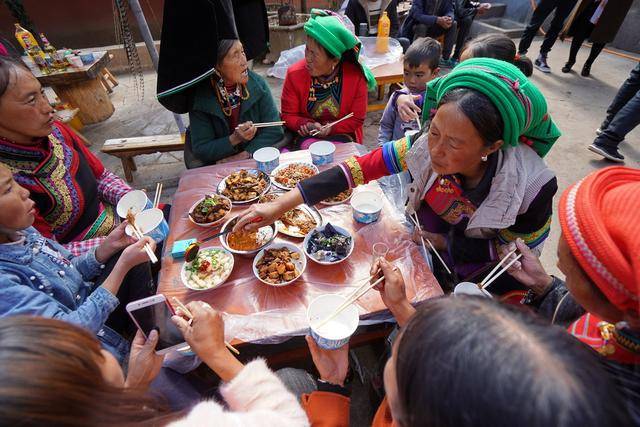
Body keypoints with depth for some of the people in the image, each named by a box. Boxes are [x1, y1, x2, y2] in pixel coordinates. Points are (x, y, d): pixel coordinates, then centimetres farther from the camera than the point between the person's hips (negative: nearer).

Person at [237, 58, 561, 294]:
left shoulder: (533, 187, -32)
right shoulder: (425, 146, -30)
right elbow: (358, 169, -32)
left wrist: (442, 242, -23)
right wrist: (280, 206, -35)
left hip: (479, 265, -1)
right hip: (423, 237, 2)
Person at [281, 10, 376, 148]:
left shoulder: (356, 77, -15)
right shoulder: (294, 74, -12)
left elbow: (357, 119, -6)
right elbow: (288, 115, -4)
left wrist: (330, 129, -22)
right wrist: (308, 125, -24)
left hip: (342, 137, 1)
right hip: (308, 136, 0)